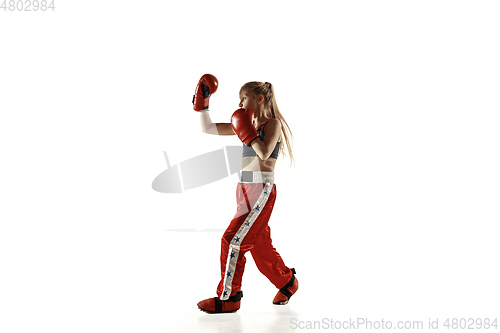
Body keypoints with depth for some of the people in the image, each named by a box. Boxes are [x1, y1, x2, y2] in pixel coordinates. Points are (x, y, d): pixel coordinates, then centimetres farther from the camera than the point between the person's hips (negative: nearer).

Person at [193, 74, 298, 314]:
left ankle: (228, 298, -3)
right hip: (245, 188, 8)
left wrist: (247, 132, -15)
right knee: (259, 245, 15)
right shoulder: (246, 123, 13)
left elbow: (264, 153, -24)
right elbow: (208, 129, 13)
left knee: (233, 239, -11)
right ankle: (287, 282, 32)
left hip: (262, 190, -8)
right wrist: (202, 103, 5)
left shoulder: (272, 123, -6)